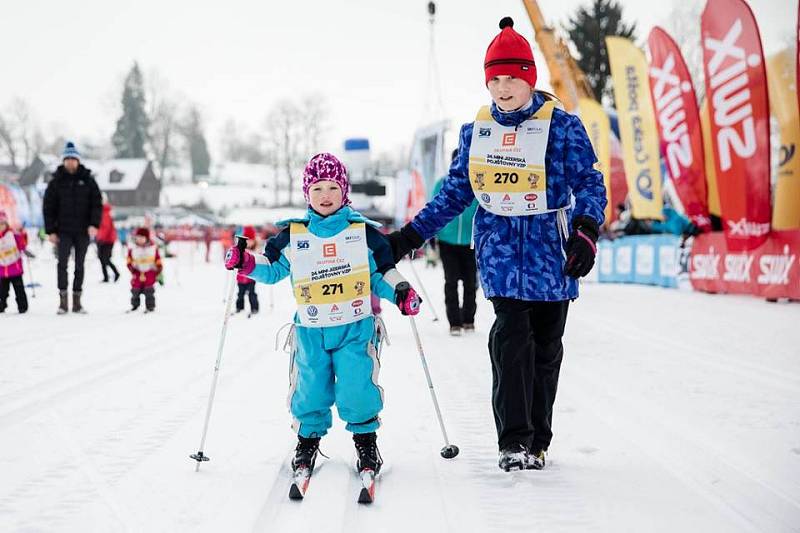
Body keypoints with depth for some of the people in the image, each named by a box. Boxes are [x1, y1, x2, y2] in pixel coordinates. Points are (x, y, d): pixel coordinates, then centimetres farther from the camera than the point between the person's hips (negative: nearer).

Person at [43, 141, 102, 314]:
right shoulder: (56, 182, 4)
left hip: (83, 231, 1)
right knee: (62, 263, -12)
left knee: (80, 265, 6)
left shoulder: (88, 180, 4)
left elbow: (97, 204, 1)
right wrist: (51, 231, -3)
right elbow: (48, 207, 4)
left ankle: (77, 301, 13)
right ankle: (63, 300, -10)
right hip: (64, 231, -1)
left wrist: (94, 224, -13)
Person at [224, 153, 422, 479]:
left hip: (356, 327, -1)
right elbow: (272, 269, 12)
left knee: (358, 387, -8)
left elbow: (380, 273, 9)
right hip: (311, 330, 1)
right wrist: (247, 264, -5)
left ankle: (365, 439, 12)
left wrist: (401, 291, -7)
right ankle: (308, 438, 24)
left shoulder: (364, 232, 2)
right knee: (310, 388, 3)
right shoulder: (292, 235, 3)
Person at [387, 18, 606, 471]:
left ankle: (537, 441, 16)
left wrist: (586, 230, -20)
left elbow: (590, 184, -2)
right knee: (511, 335, -13)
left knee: (546, 345, 6)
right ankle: (513, 439, -10)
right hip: (499, 247, 1)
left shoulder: (562, 126, -2)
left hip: (551, 247, -1)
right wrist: (411, 235, 10)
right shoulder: (477, 130, 9)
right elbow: (456, 191, 15)